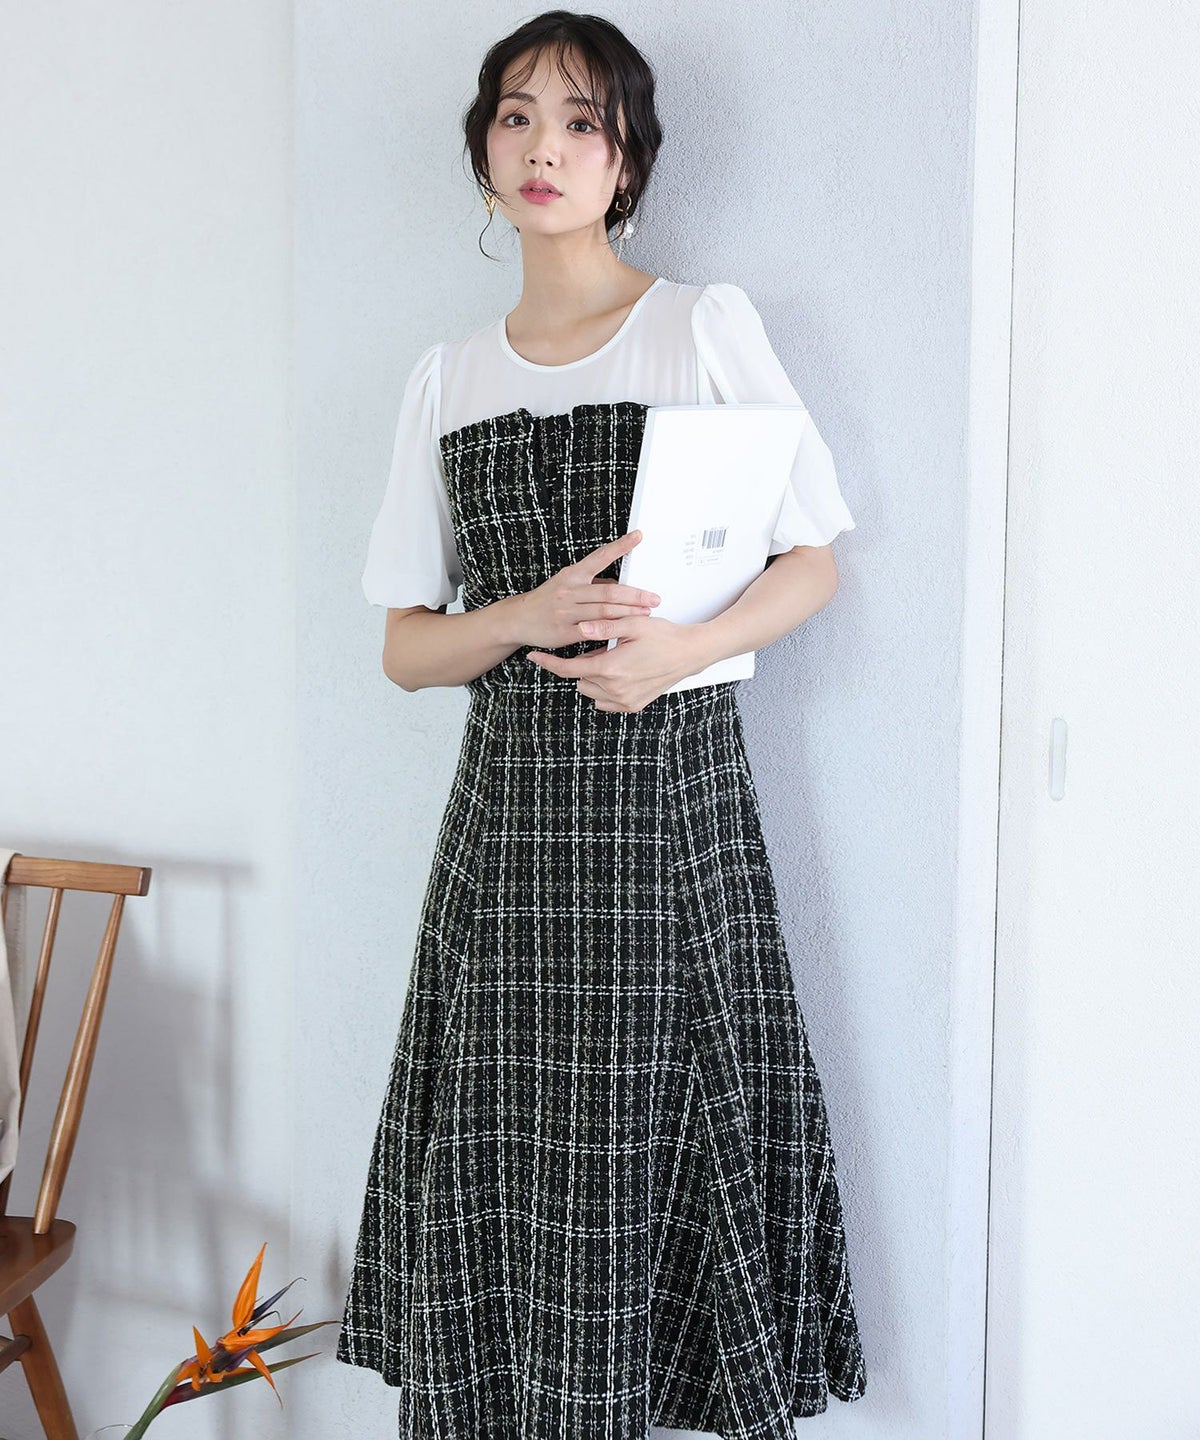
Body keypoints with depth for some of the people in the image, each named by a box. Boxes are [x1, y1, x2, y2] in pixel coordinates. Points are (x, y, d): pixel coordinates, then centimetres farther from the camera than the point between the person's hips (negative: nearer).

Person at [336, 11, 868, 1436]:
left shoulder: (707, 324, 3)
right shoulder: (447, 375, 12)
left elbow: (814, 562, 4)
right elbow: (403, 646, 10)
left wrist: (684, 643, -15)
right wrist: (537, 615, -11)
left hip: (672, 793, -3)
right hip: (509, 797, 3)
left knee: (663, 1151, -2)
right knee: (496, 1167, 3)